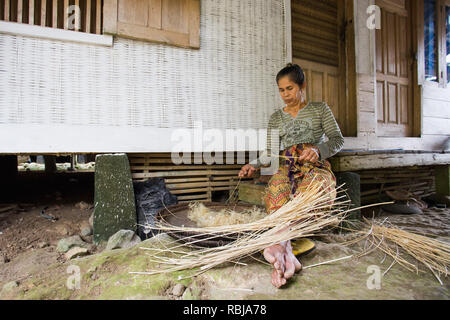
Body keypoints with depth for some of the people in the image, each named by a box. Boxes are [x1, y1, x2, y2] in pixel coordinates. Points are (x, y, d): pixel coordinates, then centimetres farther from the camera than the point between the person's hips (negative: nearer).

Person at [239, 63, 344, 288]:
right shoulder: (276, 118, 21)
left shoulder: (320, 109, 16)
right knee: (277, 189, -37)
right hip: (288, 167, 1)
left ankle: (279, 244, -42)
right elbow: (270, 153, 15)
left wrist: (318, 149, -15)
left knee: (311, 188, -40)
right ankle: (286, 254, -49)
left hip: (315, 166, -1)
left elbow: (338, 140, 7)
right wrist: (254, 166, -5)